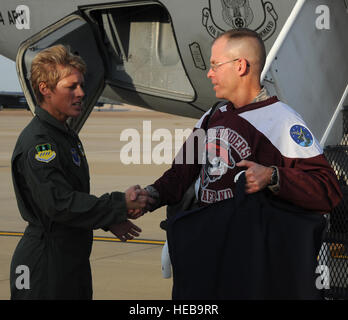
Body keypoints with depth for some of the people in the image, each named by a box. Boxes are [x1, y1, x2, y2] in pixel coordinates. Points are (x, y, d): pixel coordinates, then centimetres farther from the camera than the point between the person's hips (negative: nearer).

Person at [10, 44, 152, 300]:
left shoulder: (67, 135, 14)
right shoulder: (36, 144, -18)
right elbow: (60, 204, -26)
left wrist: (108, 221, 12)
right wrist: (120, 205, -23)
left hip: (73, 258, 10)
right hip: (45, 266, -10)